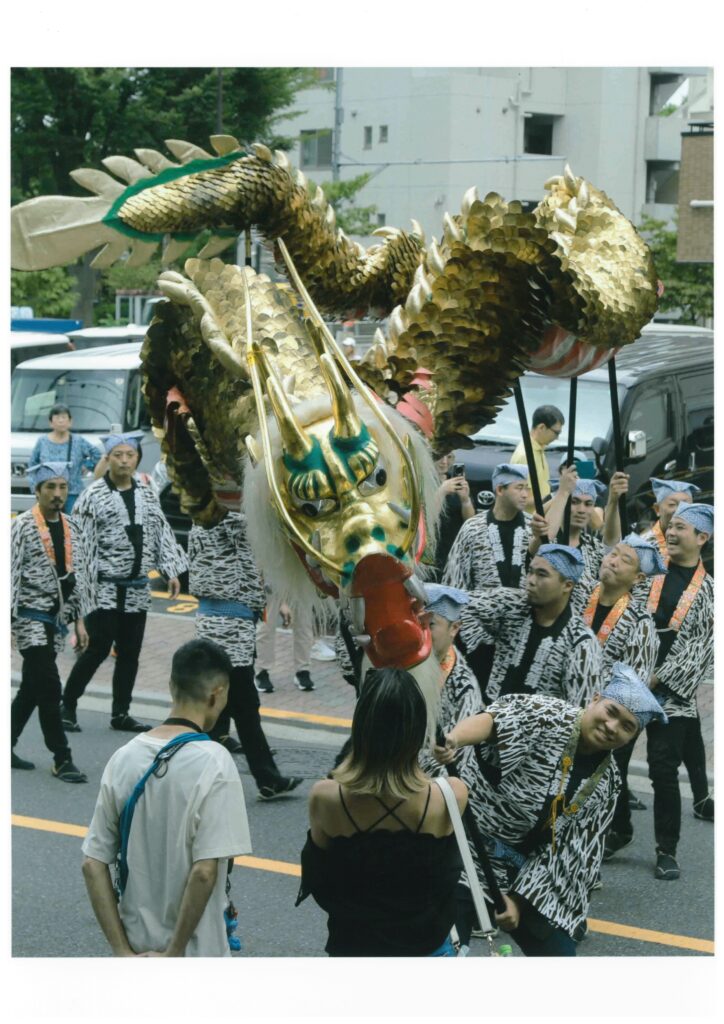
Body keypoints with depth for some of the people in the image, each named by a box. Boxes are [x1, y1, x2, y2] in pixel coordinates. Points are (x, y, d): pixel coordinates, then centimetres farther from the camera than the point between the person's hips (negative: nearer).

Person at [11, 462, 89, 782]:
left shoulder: (69, 527, 9)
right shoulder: (23, 525, -10)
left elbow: (76, 574, 14)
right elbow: (11, 573, -12)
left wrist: (79, 620, 12)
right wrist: (8, 620, -16)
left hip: (58, 618, 6)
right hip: (30, 618, -6)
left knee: (31, 688, 12)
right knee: (49, 688, -8)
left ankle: (6, 746, 24)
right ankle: (62, 759, -3)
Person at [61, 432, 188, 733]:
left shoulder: (146, 495, 10)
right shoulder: (94, 495, -8)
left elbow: (161, 533, 13)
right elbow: (81, 540, -12)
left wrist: (171, 571, 6)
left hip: (137, 588, 6)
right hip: (104, 586, -6)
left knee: (130, 652, 8)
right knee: (99, 648, -8)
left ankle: (120, 713, 17)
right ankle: (68, 705, 6)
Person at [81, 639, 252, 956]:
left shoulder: (124, 757, -1)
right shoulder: (213, 763, -17)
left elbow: (92, 864, -1)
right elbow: (204, 872, -23)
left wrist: (122, 952, -1)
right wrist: (173, 954, -15)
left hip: (137, 945, 5)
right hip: (196, 954, -5)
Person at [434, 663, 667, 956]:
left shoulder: (606, 782, 2)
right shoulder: (548, 715, -14)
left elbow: (571, 852, 0)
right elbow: (494, 719, -34)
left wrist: (519, 899, -11)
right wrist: (453, 740, -57)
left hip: (525, 872, 6)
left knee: (557, 951, 6)